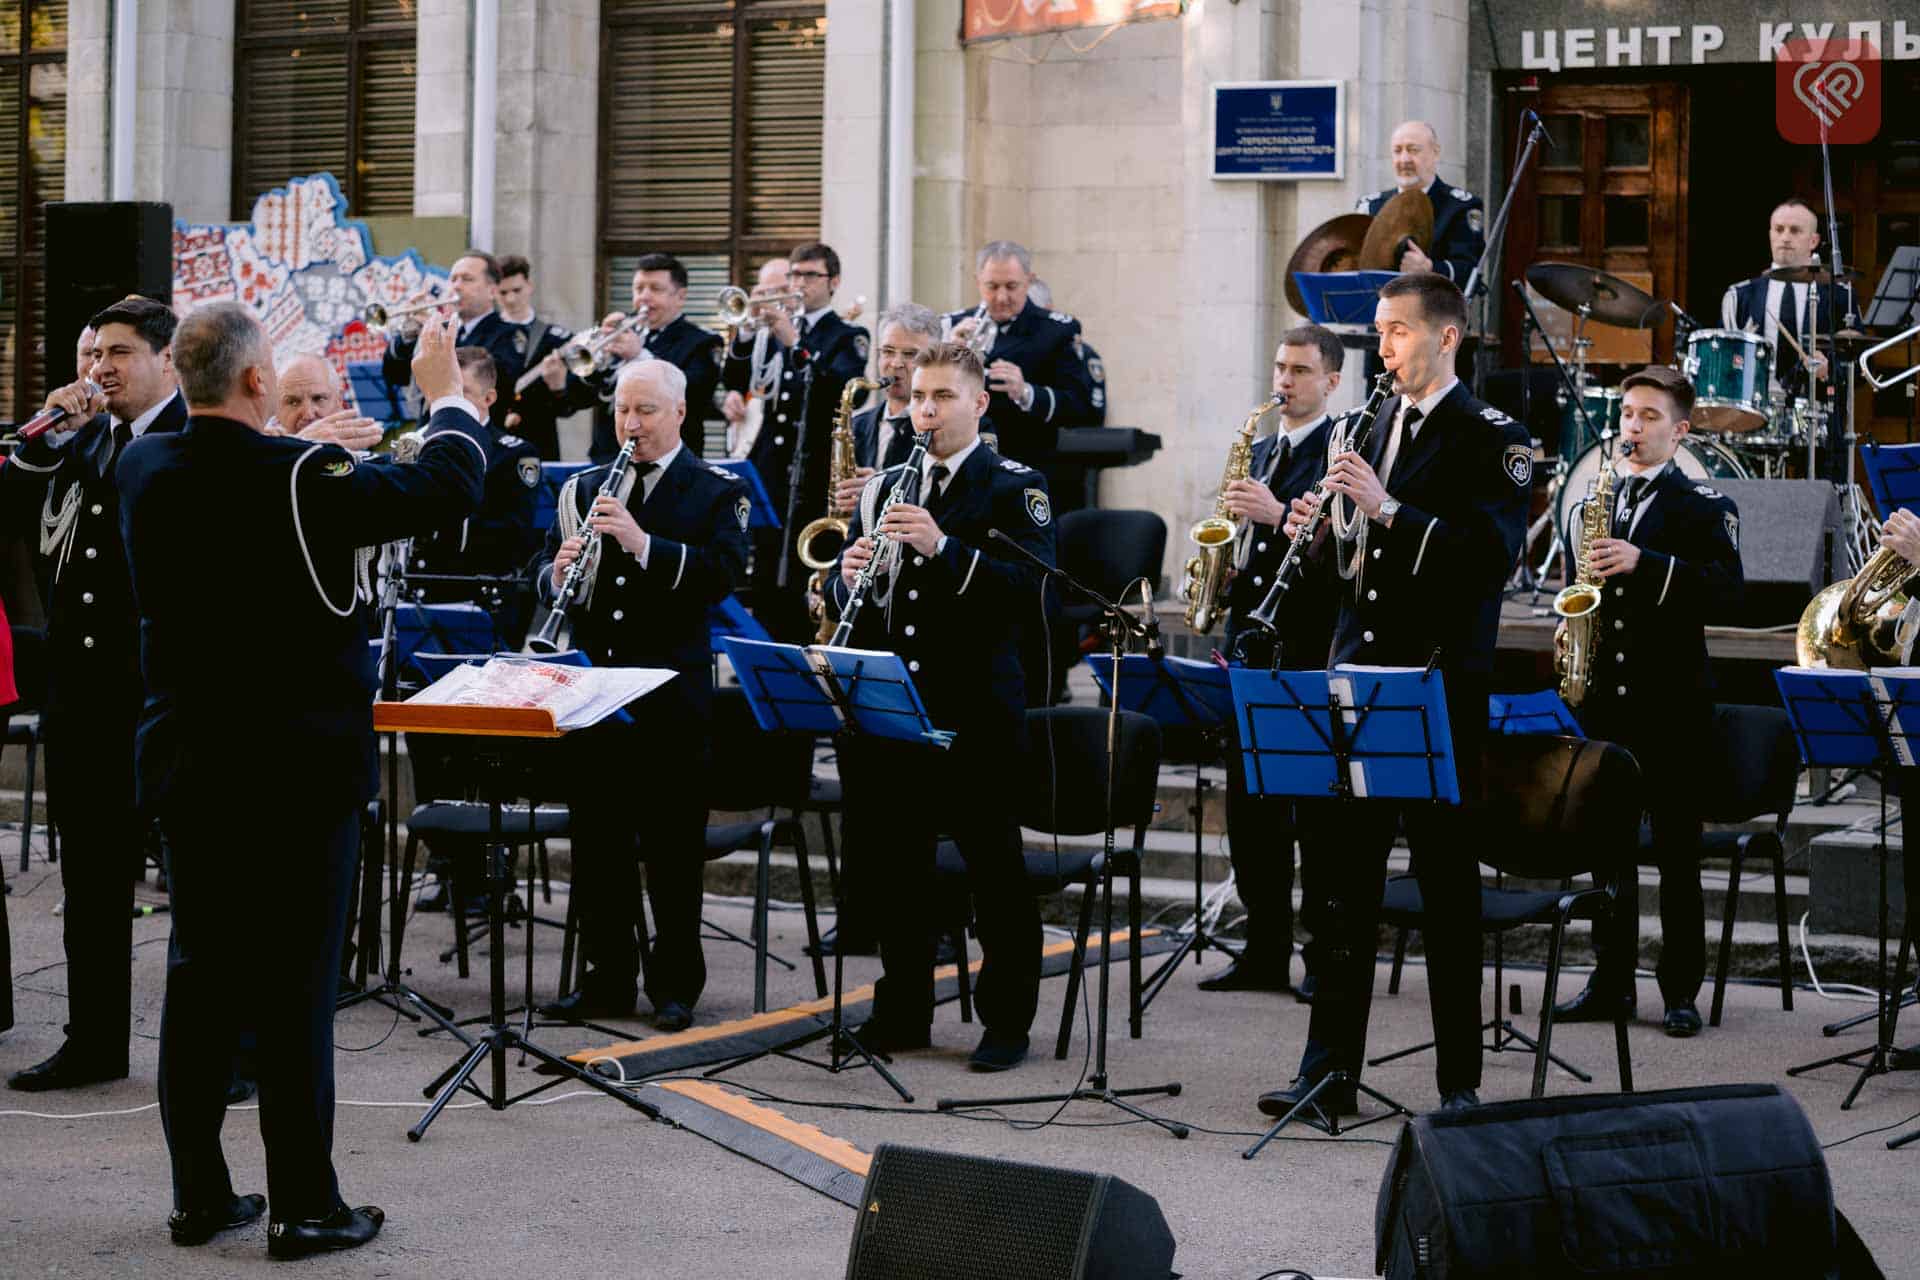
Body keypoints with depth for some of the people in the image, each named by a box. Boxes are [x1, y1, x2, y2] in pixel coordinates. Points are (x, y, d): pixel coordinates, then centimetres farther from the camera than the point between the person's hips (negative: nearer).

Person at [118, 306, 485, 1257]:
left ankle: (199, 1195, 18)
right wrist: (444, 392, 3)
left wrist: (320, 453, 22)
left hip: (187, 765, 6)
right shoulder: (303, 477, -18)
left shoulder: (145, 470, -1)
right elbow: (449, 488, -12)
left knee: (198, 976, 12)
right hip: (299, 767, -6)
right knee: (296, 989, -1)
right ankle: (304, 1207, 4)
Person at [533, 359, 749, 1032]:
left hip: (673, 691, -4)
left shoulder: (717, 491, 0)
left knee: (673, 844, 1)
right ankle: (608, 976, 17)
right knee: (598, 837, 8)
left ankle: (675, 984, 9)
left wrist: (643, 543, -26)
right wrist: (559, 573, -12)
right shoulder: (585, 487, 14)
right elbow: (545, 574, 12)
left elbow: (724, 573, -15)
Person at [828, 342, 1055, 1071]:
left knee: (994, 868, 0)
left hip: (975, 709, -5)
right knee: (895, 865, 10)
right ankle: (903, 1011, 21)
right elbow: (842, 599, 15)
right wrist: (850, 578, -8)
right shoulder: (884, 488, 16)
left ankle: (1007, 1021, 8)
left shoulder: (1015, 488, -1)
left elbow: (1029, 585, -15)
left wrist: (944, 549, -26)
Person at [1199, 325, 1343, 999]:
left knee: (1316, 808, -3)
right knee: (1249, 804, 8)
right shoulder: (1259, 452, 19)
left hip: (1312, 647, -7)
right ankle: (1264, 951, 14)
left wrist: (1277, 514, -26)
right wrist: (1222, 566, 5)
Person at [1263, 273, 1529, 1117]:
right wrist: (1320, 532, 0)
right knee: (1340, 874, 5)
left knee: (1447, 881, 1)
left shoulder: (1493, 439, -6)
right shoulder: (1372, 426, 15)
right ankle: (1330, 1069, 10)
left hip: (1439, 686, -6)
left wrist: (1387, 510, -25)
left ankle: (1460, 1078, 9)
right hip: (1357, 677, 6)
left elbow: (1494, 556, -19)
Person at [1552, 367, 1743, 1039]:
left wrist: (1644, 563, -23)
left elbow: (1726, 587, -15)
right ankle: (1611, 980, 14)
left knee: (1677, 854, 0)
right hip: (1602, 695, 4)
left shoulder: (1705, 506, -1)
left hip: (1672, 700, -4)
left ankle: (1681, 990, 5)